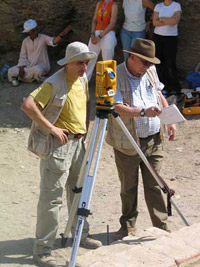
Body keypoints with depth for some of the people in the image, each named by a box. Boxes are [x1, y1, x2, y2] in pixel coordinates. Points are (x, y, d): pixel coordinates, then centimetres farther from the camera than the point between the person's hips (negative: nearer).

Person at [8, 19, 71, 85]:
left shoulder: (43, 38, -8)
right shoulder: (25, 41, 2)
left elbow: (53, 41, -28)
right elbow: (23, 57, 4)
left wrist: (62, 34, -47)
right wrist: (21, 68, -13)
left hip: (42, 66, -4)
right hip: (29, 66, 4)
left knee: (37, 70, -40)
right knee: (11, 71, -13)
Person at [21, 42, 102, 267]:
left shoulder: (83, 79, 8)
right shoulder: (54, 84, -17)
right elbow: (27, 105, -24)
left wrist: (86, 128, 12)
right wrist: (52, 128, -23)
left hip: (78, 142, 8)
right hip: (57, 145, -8)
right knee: (51, 196, -7)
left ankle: (81, 235, 34)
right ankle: (42, 249, 0)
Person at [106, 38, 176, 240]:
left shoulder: (150, 71, 6)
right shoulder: (115, 77, -14)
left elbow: (159, 95, 20)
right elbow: (117, 107, -25)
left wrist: (170, 121, 11)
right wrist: (143, 112, -38)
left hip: (154, 140, 4)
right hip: (127, 144, -4)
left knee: (154, 185, 6)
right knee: (128, 187, 11)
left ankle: (162, 227, 14)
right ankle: (128, 226, 27)